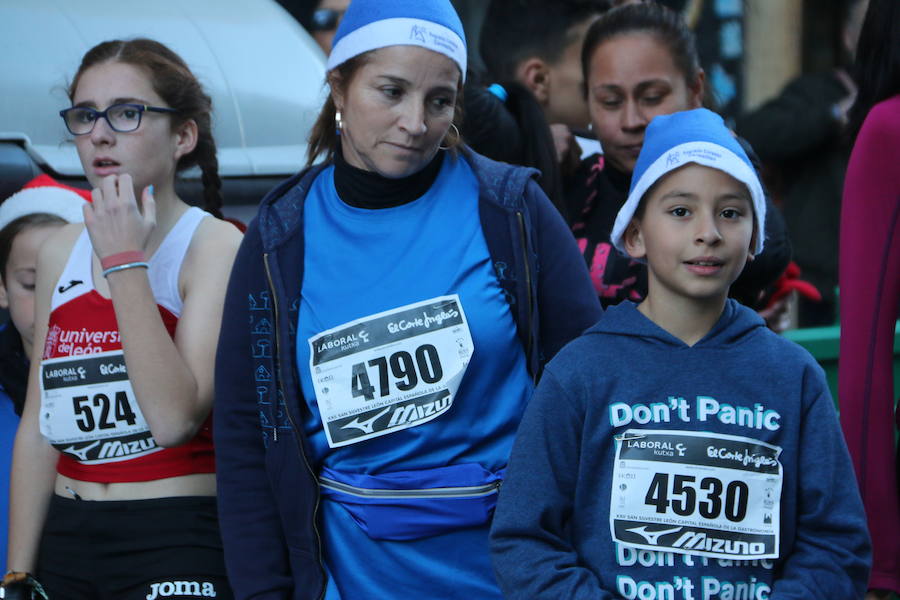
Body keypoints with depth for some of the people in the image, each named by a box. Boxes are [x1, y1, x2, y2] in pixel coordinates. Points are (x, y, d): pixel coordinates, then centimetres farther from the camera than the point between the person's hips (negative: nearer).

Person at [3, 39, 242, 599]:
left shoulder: (216, 247, -8)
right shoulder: (60, 252, 9)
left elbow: (174, 417, -21)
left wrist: (124, 261, -18)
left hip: (178, 542, -5)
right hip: (65, 537, 5)